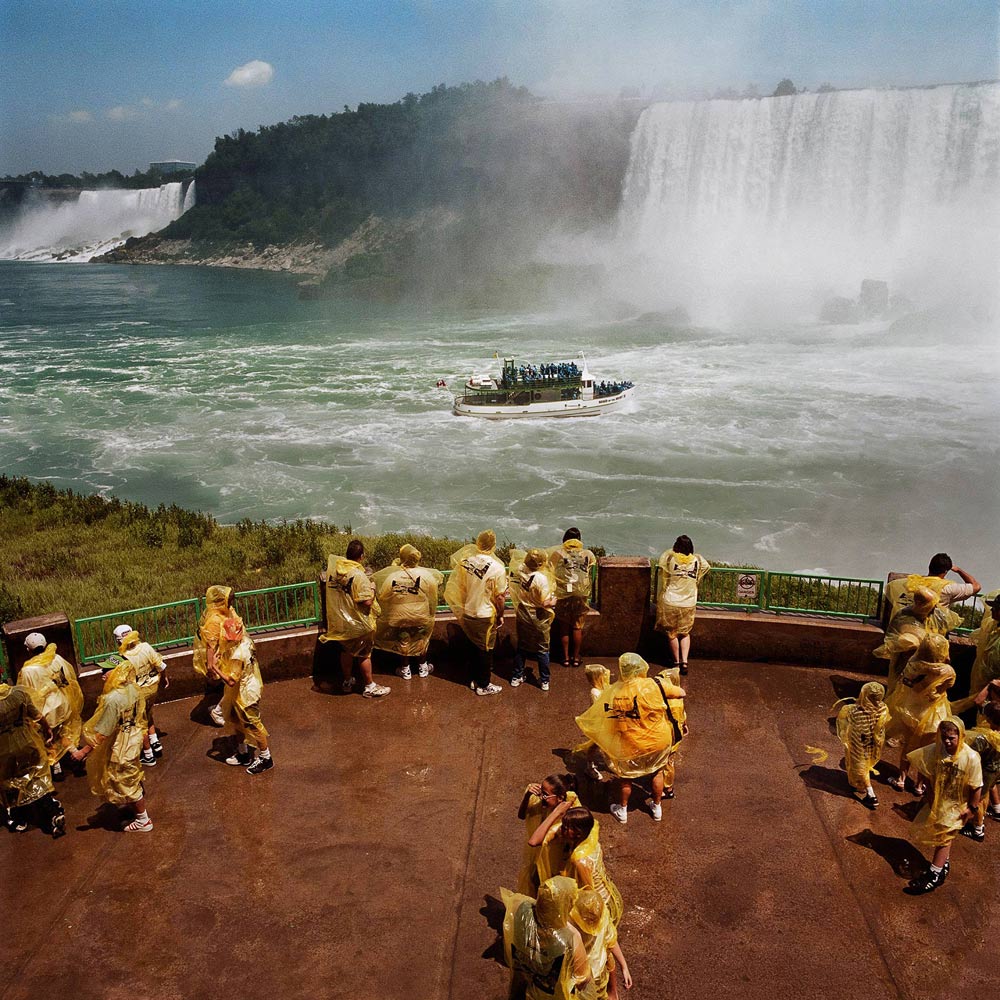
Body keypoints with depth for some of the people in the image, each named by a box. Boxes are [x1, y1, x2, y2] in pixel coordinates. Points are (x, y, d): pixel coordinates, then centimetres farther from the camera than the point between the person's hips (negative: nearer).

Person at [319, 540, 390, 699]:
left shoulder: (333, 567, -7)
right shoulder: (359, 575, -25)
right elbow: (367, 602, -26)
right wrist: (372, 589, -7)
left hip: (339, 622, 6)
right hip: (358, 623, -6)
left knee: (346, 652, 23)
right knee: (364, 655, 9)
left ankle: (347, 682, 37)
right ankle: (370, 687, 20)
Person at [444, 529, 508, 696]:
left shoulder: (465, 560, -8)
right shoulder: (497, 568, -22)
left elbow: (459, 586, 2)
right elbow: (500, 597, -15)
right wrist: (500, 616, 1)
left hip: (467, 612, 5)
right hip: (486, 616, -5)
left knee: (475, 647, 22)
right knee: (486, 651, 12)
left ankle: (476, 680, 35)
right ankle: (484, 686, 24)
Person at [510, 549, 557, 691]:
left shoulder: (517, 569, -13)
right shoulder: (541, 579, -28)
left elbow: (514, 552, 7)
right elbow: (546, 602, -22)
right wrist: (553, 601, -3)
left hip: (521, 616, 5)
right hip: (538, 619, -5)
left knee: (521, 647, 20)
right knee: (542, 650, 12)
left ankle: (517, 677, 30)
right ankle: (545, 681, 22)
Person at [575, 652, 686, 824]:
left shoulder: (614, 692, -19)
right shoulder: (656, 684, -20)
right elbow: (681, 693, -7)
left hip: (631, 745, -1)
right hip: (658, 741, 1)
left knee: (625, 776, 22)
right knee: (657, 771, 26)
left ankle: (622, 810, 40)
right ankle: (657, 807, 43)